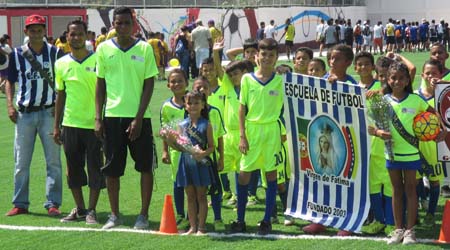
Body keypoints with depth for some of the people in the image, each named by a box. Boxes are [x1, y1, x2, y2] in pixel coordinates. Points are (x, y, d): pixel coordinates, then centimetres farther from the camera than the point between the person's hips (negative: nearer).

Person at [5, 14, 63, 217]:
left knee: (53, 161, 0)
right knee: (21, 162, 6)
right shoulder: (17, 54, 5)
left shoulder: (56, 53, 1)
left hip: (49, 112, -1)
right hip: (24, 113, 1)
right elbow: (10, 81, 12)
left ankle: (53, 203, 6)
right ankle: (20, 204, 14)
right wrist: (10, 105, -1)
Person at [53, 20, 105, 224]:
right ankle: (79, 209, 20)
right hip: (70, 123, 3)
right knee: (73, 168, 8)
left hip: (93, 123, -3)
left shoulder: (97, 61, -4)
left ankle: (91, 210, 9)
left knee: (95, 168, 0)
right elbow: (60, 95, 13)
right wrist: (56, 126, 12)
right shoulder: (61, 64, 6)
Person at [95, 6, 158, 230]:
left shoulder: (144, 48, -1)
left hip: (138, 116, -1)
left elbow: (149, 85, -2)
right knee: (111, 169, 5)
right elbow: (100, 85, 8)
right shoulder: (104, 48, 4)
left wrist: (138, 118, -10)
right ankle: (114, 215, 16)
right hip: (112, 115, 2)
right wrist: (98, 118, 1)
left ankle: (144, 215, 11)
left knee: (146, 167, 1)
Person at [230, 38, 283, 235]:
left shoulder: (281, 80, 1)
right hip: (252, 129, 1)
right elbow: (242, 108, 2)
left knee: (271, 174, 4)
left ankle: (267, 221, 13)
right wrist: (242, 135, -2)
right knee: (244, 174, 1)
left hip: (272, 130, 0)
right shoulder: (247, 79, 1)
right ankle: (240, 220, 12)